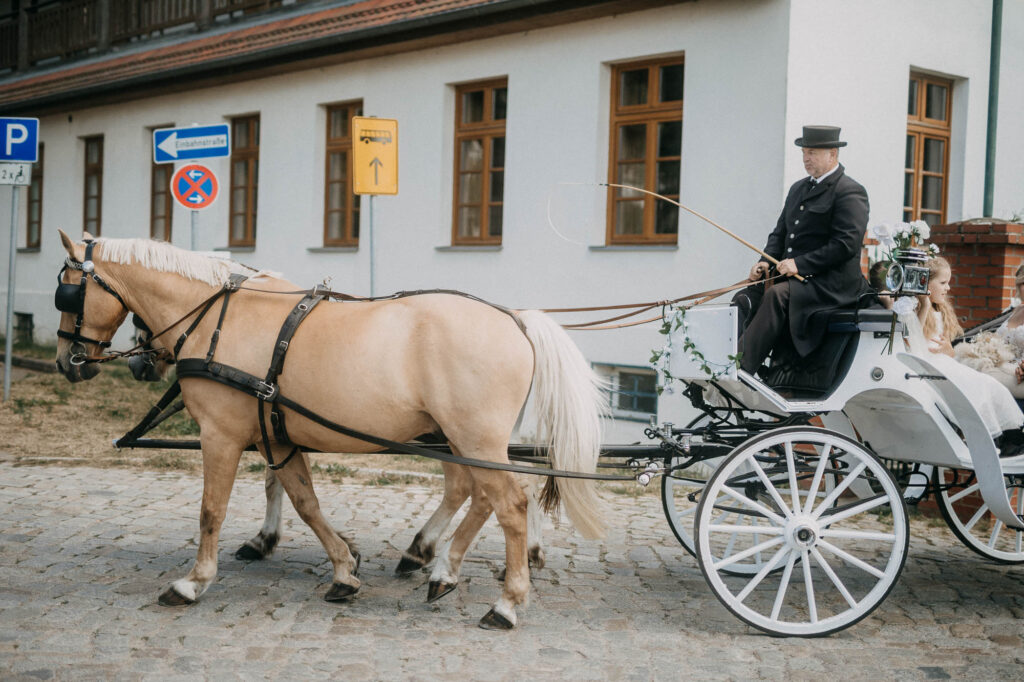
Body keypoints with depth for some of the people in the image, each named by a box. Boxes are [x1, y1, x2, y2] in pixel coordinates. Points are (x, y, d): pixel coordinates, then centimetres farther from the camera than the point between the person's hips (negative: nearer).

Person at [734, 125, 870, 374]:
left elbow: (847, 244, -16)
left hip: (832, 283, -9)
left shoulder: (850, 192, -6)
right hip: (794, 277, 9)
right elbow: (780, 232, 23)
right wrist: (765, 261, 2)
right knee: (743, 299, -12)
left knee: (777, 295, -33)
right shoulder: (798, 188, 21)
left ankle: (740, 369, -39)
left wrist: (800, 264, -20)